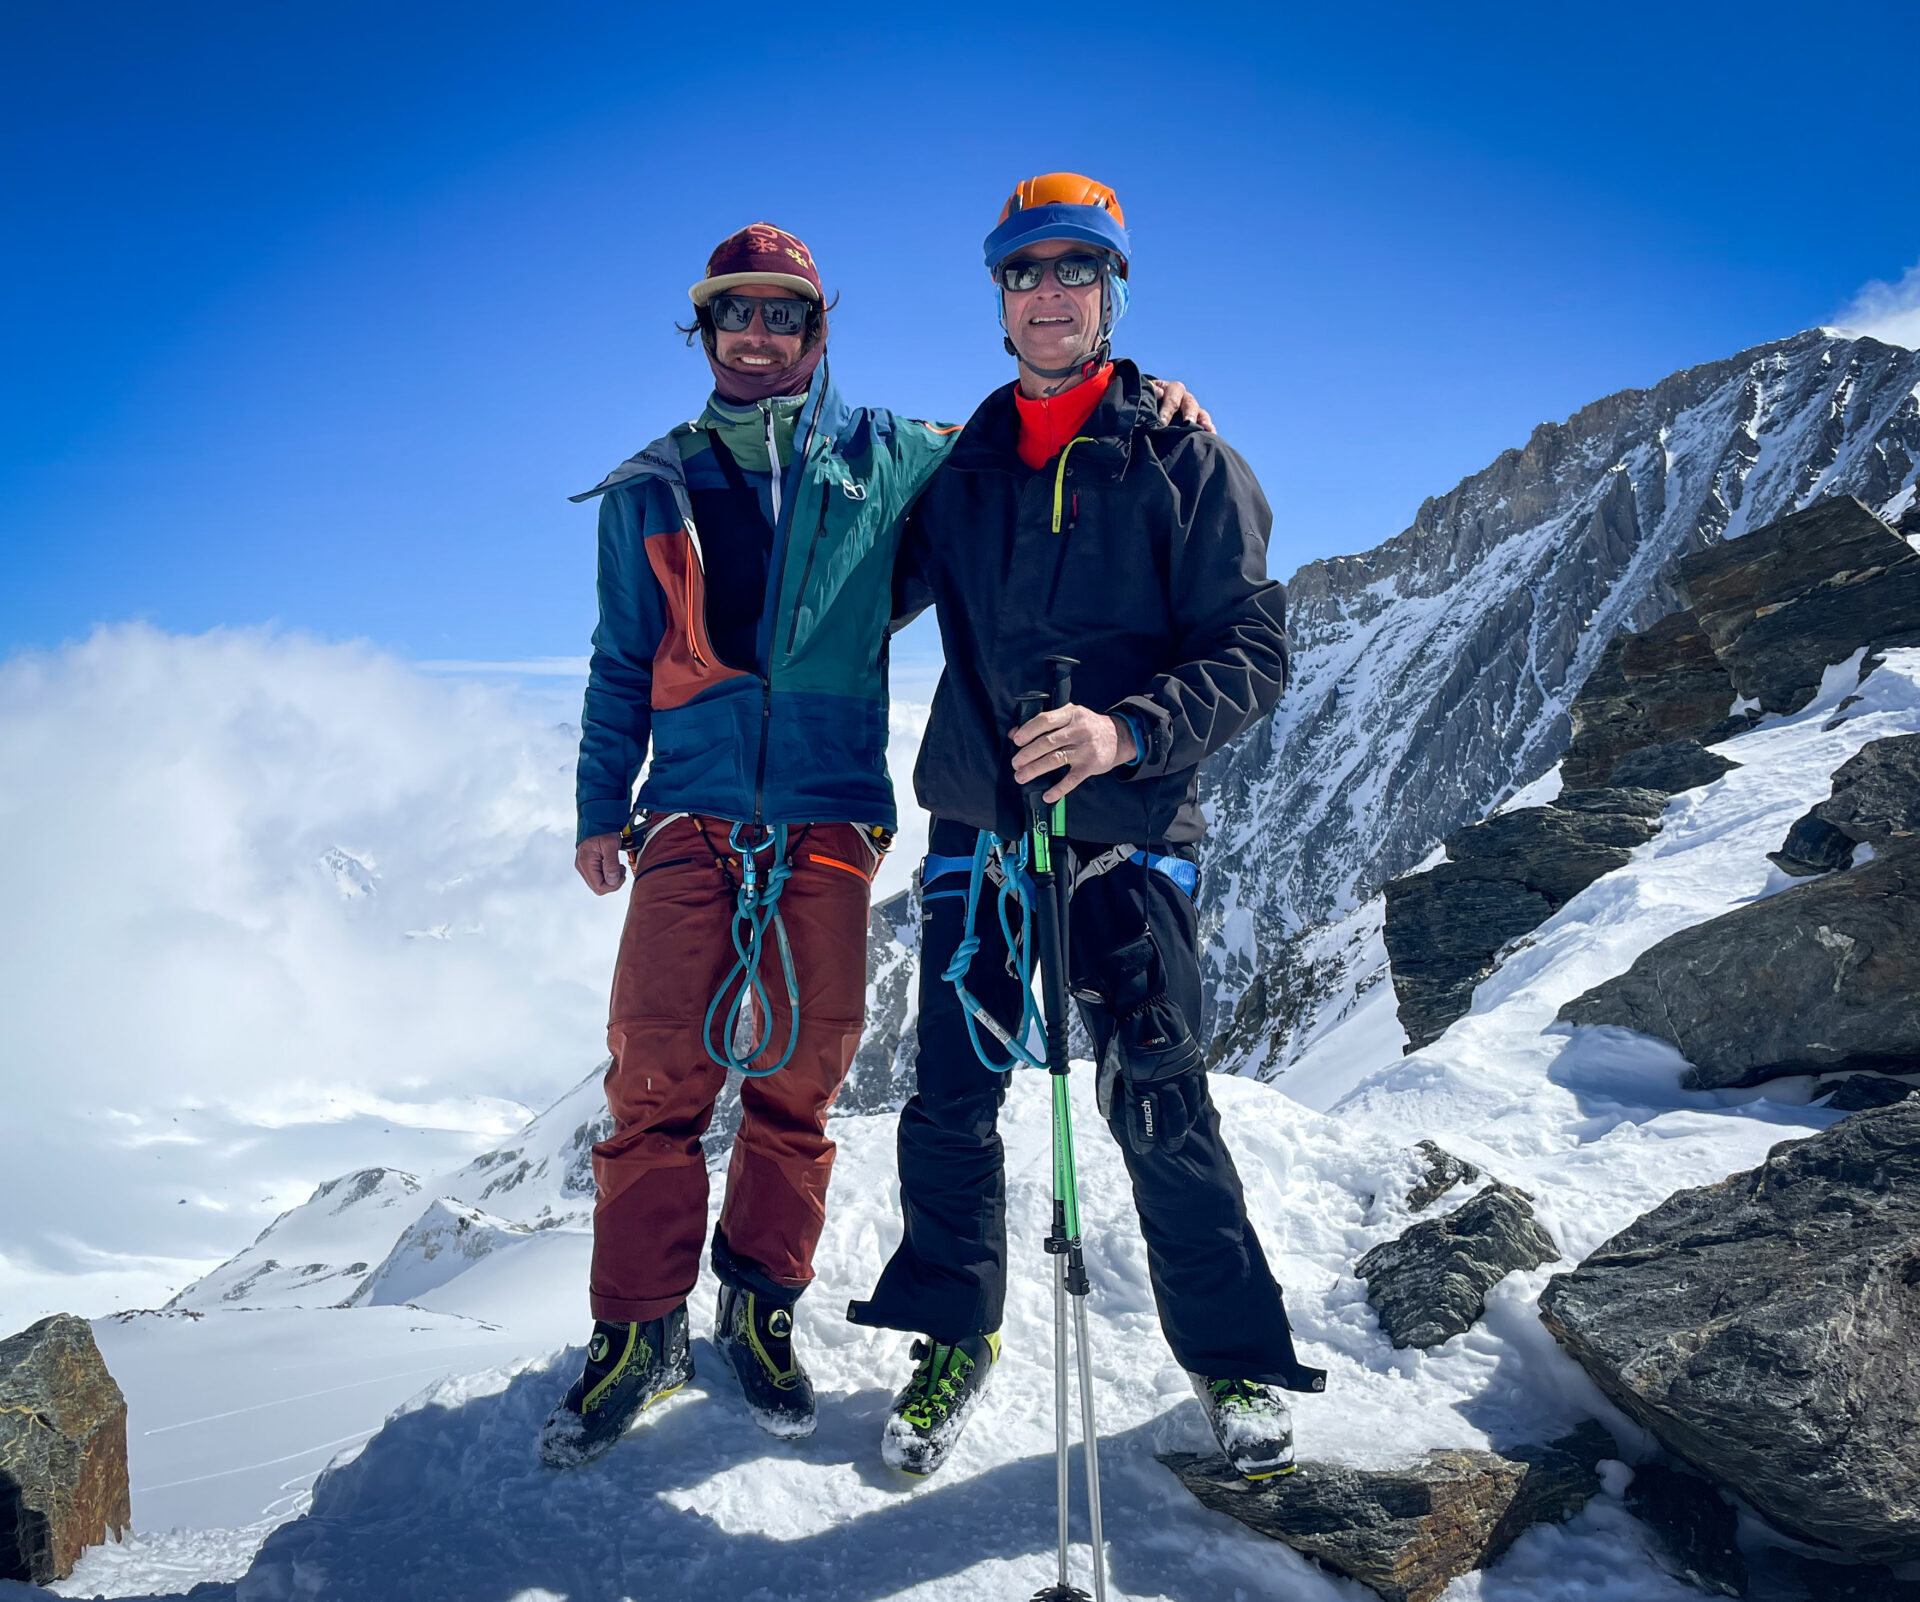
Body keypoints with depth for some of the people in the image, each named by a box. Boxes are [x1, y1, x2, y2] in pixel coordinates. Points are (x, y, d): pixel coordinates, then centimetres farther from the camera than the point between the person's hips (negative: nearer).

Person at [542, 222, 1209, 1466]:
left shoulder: (886, 461, 9)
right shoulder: (654, 490, 13)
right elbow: (623, 665, 18)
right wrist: (601, 806, 13)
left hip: (828, 823, 0)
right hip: (690, 820, 1)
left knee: (799, 1081, 3)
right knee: (656, 1077, -4)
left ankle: (763, 1307, 21)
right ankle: (639, 1333, 9)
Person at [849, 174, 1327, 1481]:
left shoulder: (1185, 462, 0)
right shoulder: (961, 468, 12)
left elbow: (1252, 652, -8)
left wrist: (1127, 730, -23)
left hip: (1127, 836, -3)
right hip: (977, 830, 4)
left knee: (1160, 1106, -2)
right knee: (952, 1098, 5)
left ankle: (1235, 1356, 17)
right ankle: (955, 1337, 24)